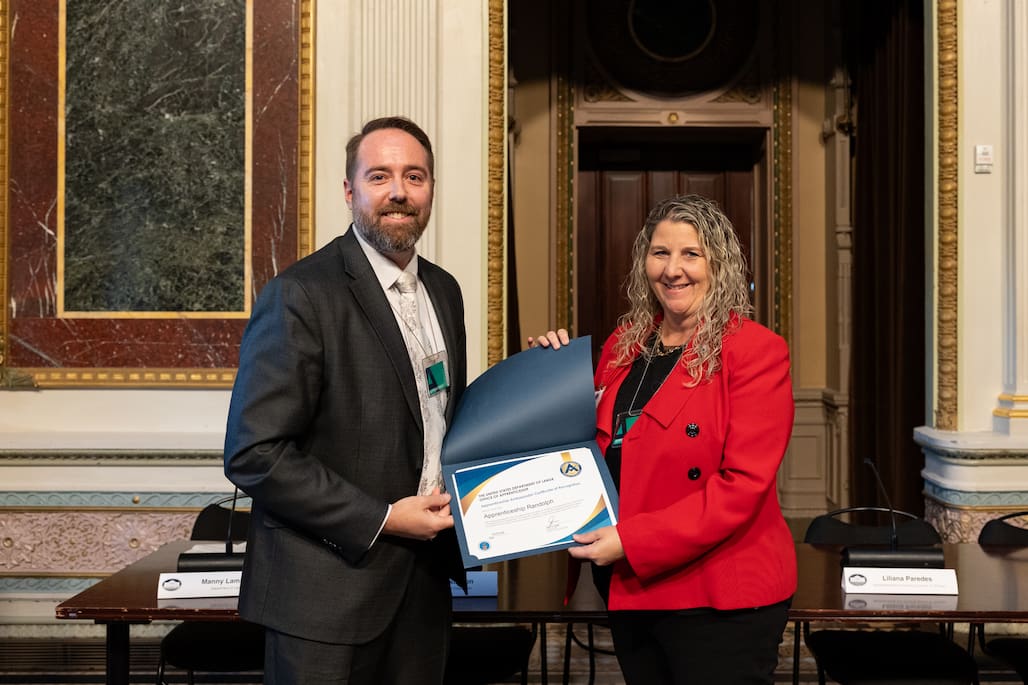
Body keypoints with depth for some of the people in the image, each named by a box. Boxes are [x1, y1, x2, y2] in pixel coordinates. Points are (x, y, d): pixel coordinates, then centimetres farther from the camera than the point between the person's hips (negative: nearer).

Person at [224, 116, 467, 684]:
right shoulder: (301, 295, -14)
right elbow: (253, 454, -18)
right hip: (327, 593, -6)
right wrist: (381, 520, -17)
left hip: (423, 584, 7)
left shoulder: (443, 291, 9)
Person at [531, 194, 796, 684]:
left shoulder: (756, 351, -11)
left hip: (719, 599, -6)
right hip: (628, 590, 6)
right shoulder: (623, 346, 9)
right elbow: (595, 446, 20)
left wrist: (632, 542, -21)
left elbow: (743, 484, -18)